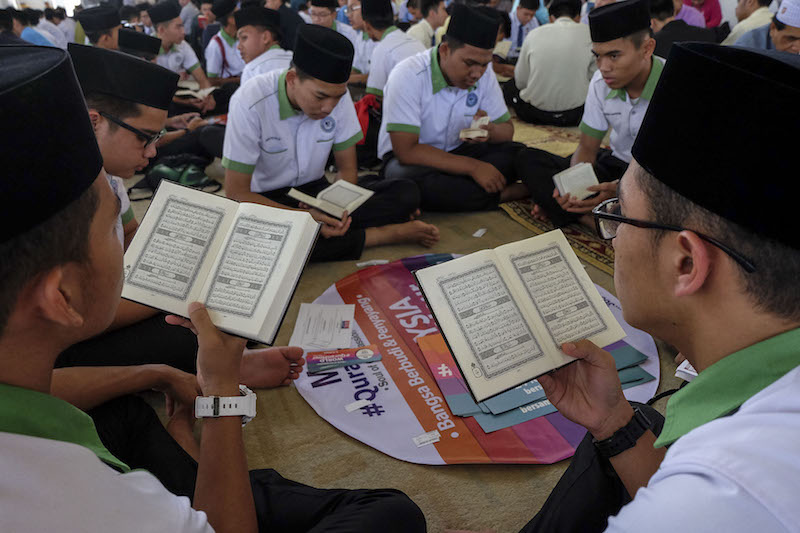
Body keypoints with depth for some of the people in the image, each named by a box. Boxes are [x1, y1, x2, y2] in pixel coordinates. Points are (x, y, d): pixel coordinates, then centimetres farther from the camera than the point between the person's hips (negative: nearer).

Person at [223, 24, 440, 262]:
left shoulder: (336, 93, -10)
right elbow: (236, 193, -20)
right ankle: (385, 234, -25)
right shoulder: (250, 103, -23)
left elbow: (347, 169, -2)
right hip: (267, 200, -2)